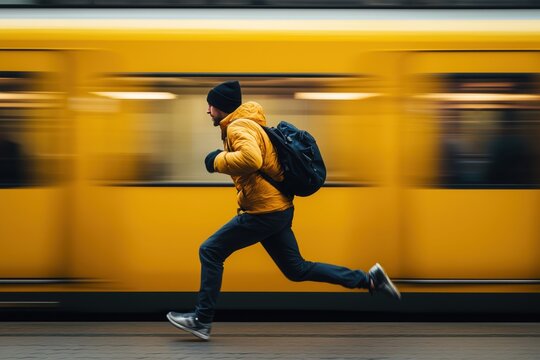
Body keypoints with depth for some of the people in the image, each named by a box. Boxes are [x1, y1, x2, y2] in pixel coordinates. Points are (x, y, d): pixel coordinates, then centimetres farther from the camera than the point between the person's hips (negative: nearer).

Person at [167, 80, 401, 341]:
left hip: (265, 212, -10)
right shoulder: (246, 124, 17)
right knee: (296, 269, 14)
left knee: (210, 252, -2)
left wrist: (218, 161, -21)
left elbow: (251, 158, -35)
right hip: (278, 209, 10)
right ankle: (368, 280, 12)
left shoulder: (238, 127, -16)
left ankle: (202, 319, 2)